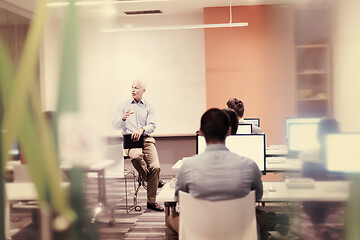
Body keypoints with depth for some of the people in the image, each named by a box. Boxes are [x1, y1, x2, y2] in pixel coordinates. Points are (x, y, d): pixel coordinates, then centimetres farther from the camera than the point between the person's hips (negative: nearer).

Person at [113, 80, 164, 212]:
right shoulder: (123, 106, 13)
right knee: (136, 156, -38)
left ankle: (151, 202, -5)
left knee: (155, 167, -19)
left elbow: (152, 125, 2)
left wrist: (141, 130, -19)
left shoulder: (148, 106, 14)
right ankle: (146, 177, -6)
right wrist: (123, 118, -15)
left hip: (146, 139, 1)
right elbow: (115, 125, 7)